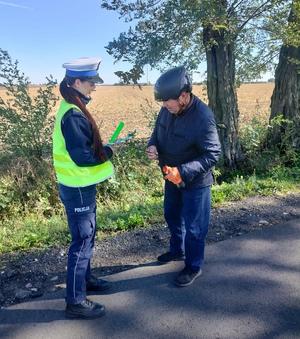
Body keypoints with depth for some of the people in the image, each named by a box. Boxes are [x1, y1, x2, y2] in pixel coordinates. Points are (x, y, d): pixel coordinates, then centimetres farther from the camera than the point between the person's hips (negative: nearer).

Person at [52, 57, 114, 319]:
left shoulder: (74, 109, 10)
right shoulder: (73, 115, -22)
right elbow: (82, 157, -25)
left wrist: (103, 150, 4)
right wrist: (108, 151, -11)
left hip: (81, 186, 10)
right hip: (77, 189, -10)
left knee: (87, 236, 21)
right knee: (82, 241, 0)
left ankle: (84, 279, 39)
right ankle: (75, 301, 14)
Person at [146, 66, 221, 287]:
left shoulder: (203, 117, -30)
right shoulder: (168, 109, -8)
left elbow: (213, 154, -27)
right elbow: (158, 131, 9)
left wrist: (183, 171, -36)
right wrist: (152, 145, -15)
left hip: (195, 182, -8)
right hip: (172, 177, 8)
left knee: (193, 227, 7)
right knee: (172, 215, 24)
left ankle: (193, 267, 29)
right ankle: (177, 250, 50)